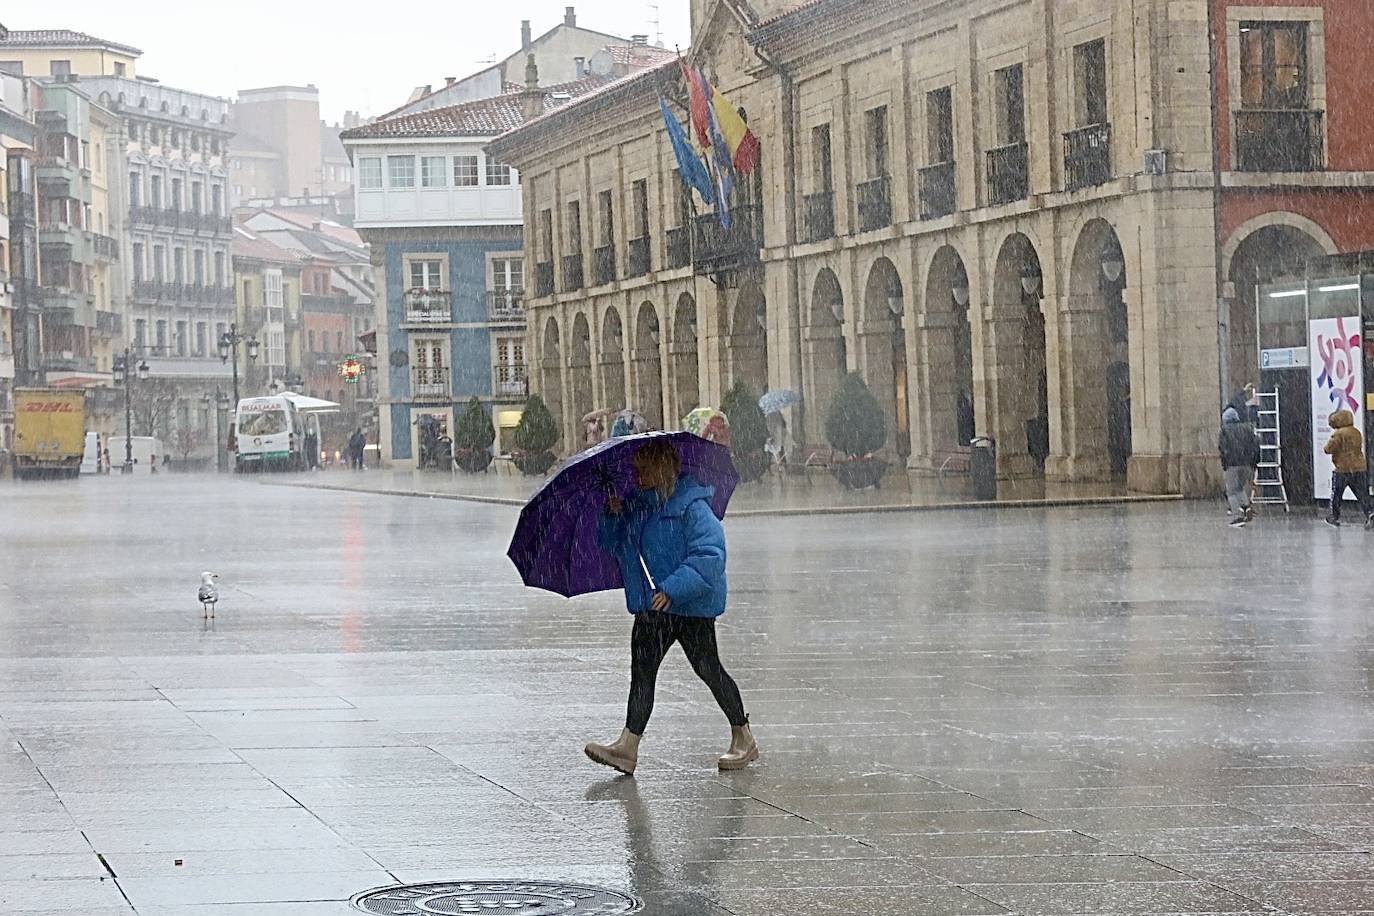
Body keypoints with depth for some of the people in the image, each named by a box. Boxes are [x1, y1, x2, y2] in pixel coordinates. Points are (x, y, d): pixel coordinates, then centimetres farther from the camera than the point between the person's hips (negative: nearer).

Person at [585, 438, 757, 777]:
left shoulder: (692, 506, -16)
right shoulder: (637, 506, 8)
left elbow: (709, 555, -22)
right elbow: (615, 546, 18)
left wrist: (673, 589, -27)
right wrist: (615, 517, -1)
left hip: (691, 606, -7)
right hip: (651, 608, 7)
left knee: (708, 669, 3)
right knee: (641, 671, -1)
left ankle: (744, 740, 18)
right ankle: (628, 745, -5)